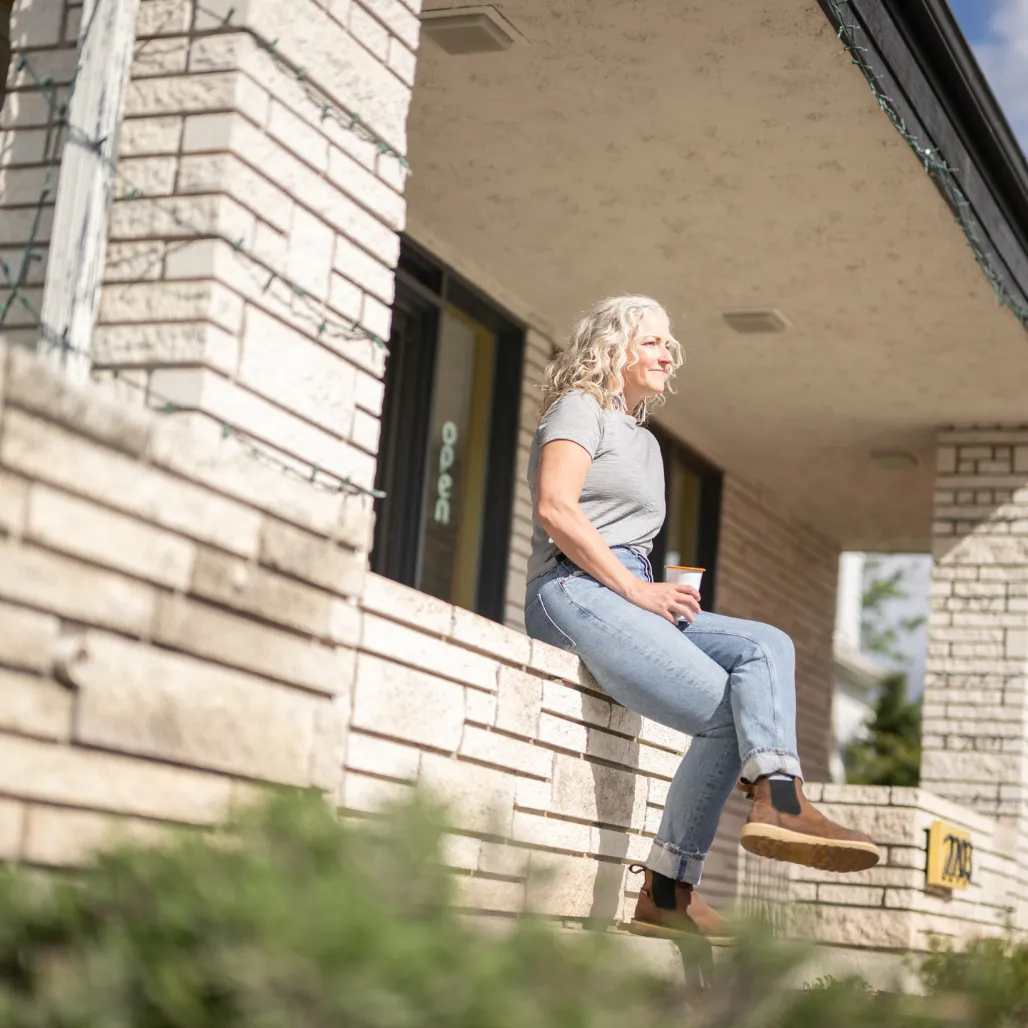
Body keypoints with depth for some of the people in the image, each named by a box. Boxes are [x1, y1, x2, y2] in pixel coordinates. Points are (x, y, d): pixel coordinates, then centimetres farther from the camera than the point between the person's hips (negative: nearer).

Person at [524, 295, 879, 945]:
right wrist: (637, 588, -14)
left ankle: (778, 801, -31)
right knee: (725, 709, -22)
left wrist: (662, 594, 7)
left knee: (767, 646, -15)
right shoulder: (580, 409, 4)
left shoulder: (646, 442, 31)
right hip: (573, 591, -8)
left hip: (633, 598, 8)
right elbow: (555, 509, -13)